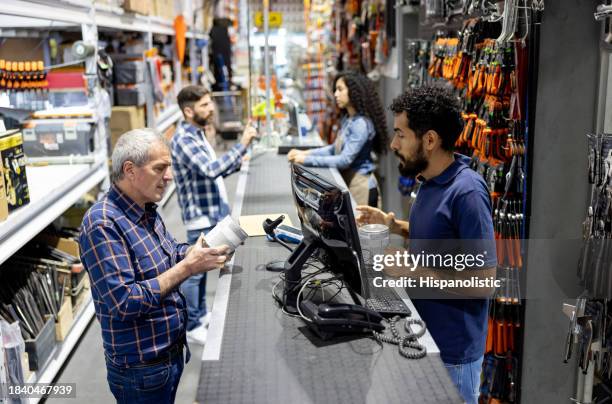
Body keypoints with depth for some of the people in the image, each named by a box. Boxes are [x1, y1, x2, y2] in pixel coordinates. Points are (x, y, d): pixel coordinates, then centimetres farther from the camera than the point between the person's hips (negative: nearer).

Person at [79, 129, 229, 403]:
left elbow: (169, 258, 14)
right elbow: (124, 303, -29)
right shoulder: (102, 224, -24)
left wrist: (204, 249, -6)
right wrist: (188, 267, -28)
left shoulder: (146, 211, 3)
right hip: (142, 368, -8)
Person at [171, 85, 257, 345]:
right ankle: (192, 327, 10)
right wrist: (242, 145, -28)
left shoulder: (198, 134, 12)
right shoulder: (184, 139, -19)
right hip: (201, 215, -10)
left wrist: (235, 164, 7)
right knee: (194, 270, 0)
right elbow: (211, 169, -32)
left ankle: (201, 314, 33)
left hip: (213, 212, 10)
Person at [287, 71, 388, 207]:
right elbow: (335, 148, 14)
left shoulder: (362, 124, -20)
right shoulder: (347, 119, 8)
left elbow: (345, 160, -24)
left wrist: (307, 160, -23)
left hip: (360, 186, -9)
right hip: (346, 181, 9)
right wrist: (305, 153, 1)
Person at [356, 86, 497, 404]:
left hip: (452, 349, -9)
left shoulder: (466, 192, -25)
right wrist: (392, 224, 3)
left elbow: (484, 280, -25)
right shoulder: (429, 181, 4)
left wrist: (414, 272, -24)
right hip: (424, 334, 9)